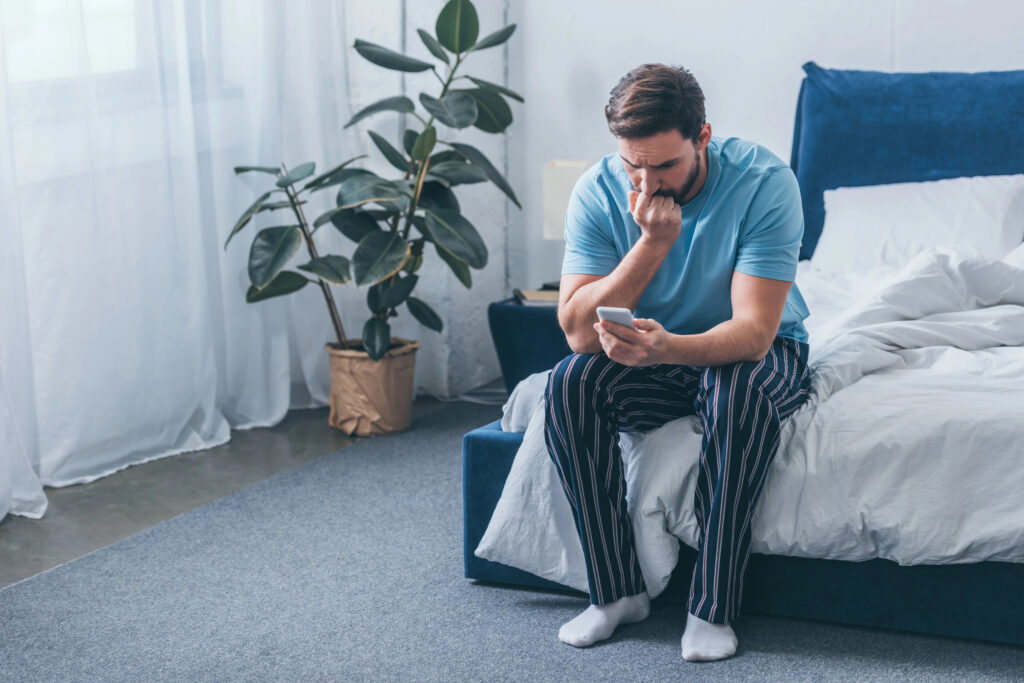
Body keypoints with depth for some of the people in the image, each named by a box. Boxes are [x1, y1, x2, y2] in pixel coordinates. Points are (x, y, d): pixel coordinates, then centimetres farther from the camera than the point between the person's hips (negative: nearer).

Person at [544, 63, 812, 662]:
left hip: (760, 353, -3)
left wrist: (666, 347, -51)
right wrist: (653, 242, -32)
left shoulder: (763, 181, -24)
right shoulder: (598, 193, -15)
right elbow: (579, 332, -22)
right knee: (569, 385, -25)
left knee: (740, 390, -37)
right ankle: (618, 590, -15)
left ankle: (714, 607, -25)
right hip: (653, 359, 3)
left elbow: (753, 331, -31)